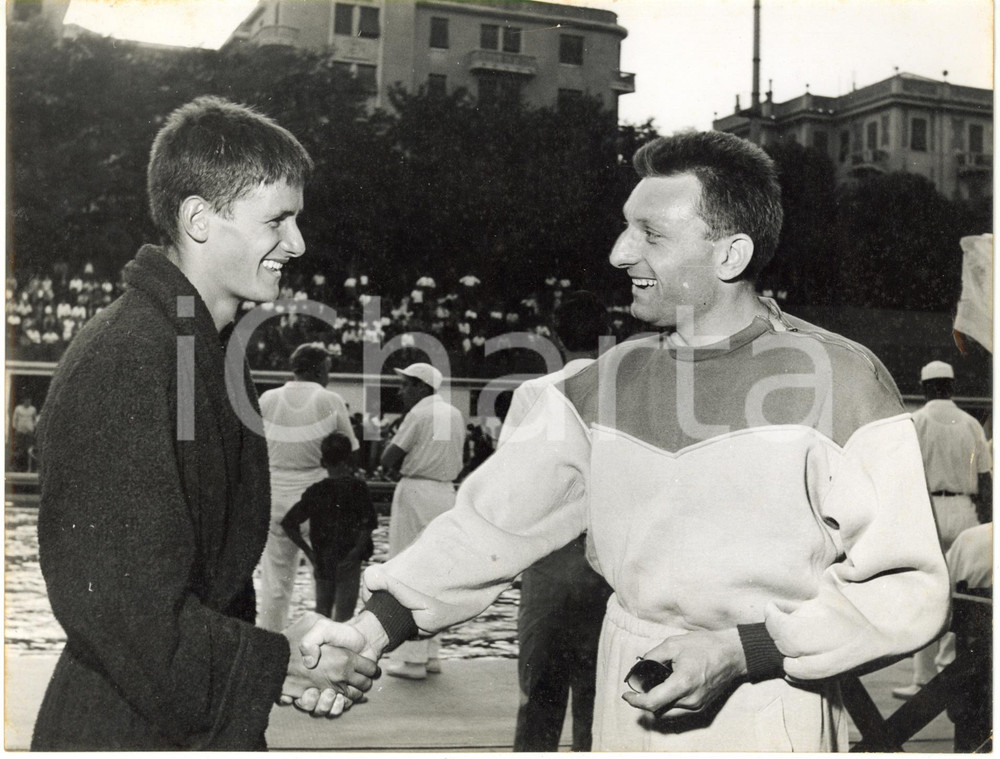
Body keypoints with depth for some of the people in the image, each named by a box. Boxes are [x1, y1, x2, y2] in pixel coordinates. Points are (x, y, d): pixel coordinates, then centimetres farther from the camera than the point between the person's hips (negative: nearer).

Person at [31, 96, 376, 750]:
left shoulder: (218, 351, 8)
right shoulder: (123, 364, -23)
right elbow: (121, 608, -26)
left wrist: (277, 659, -1)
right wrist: (277, 664, -16)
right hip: (127, 730, -8)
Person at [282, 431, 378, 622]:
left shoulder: (314, 491, 1)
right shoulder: (357, 487, -6)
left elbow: (289, 523, -4)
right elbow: (368, 524, -16)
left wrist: (308, 551, 0)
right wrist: (357, 551, -11)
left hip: (322, 561, 3)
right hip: (348, 559, -3)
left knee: (322, 610, 16)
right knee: (344, 612, 1)